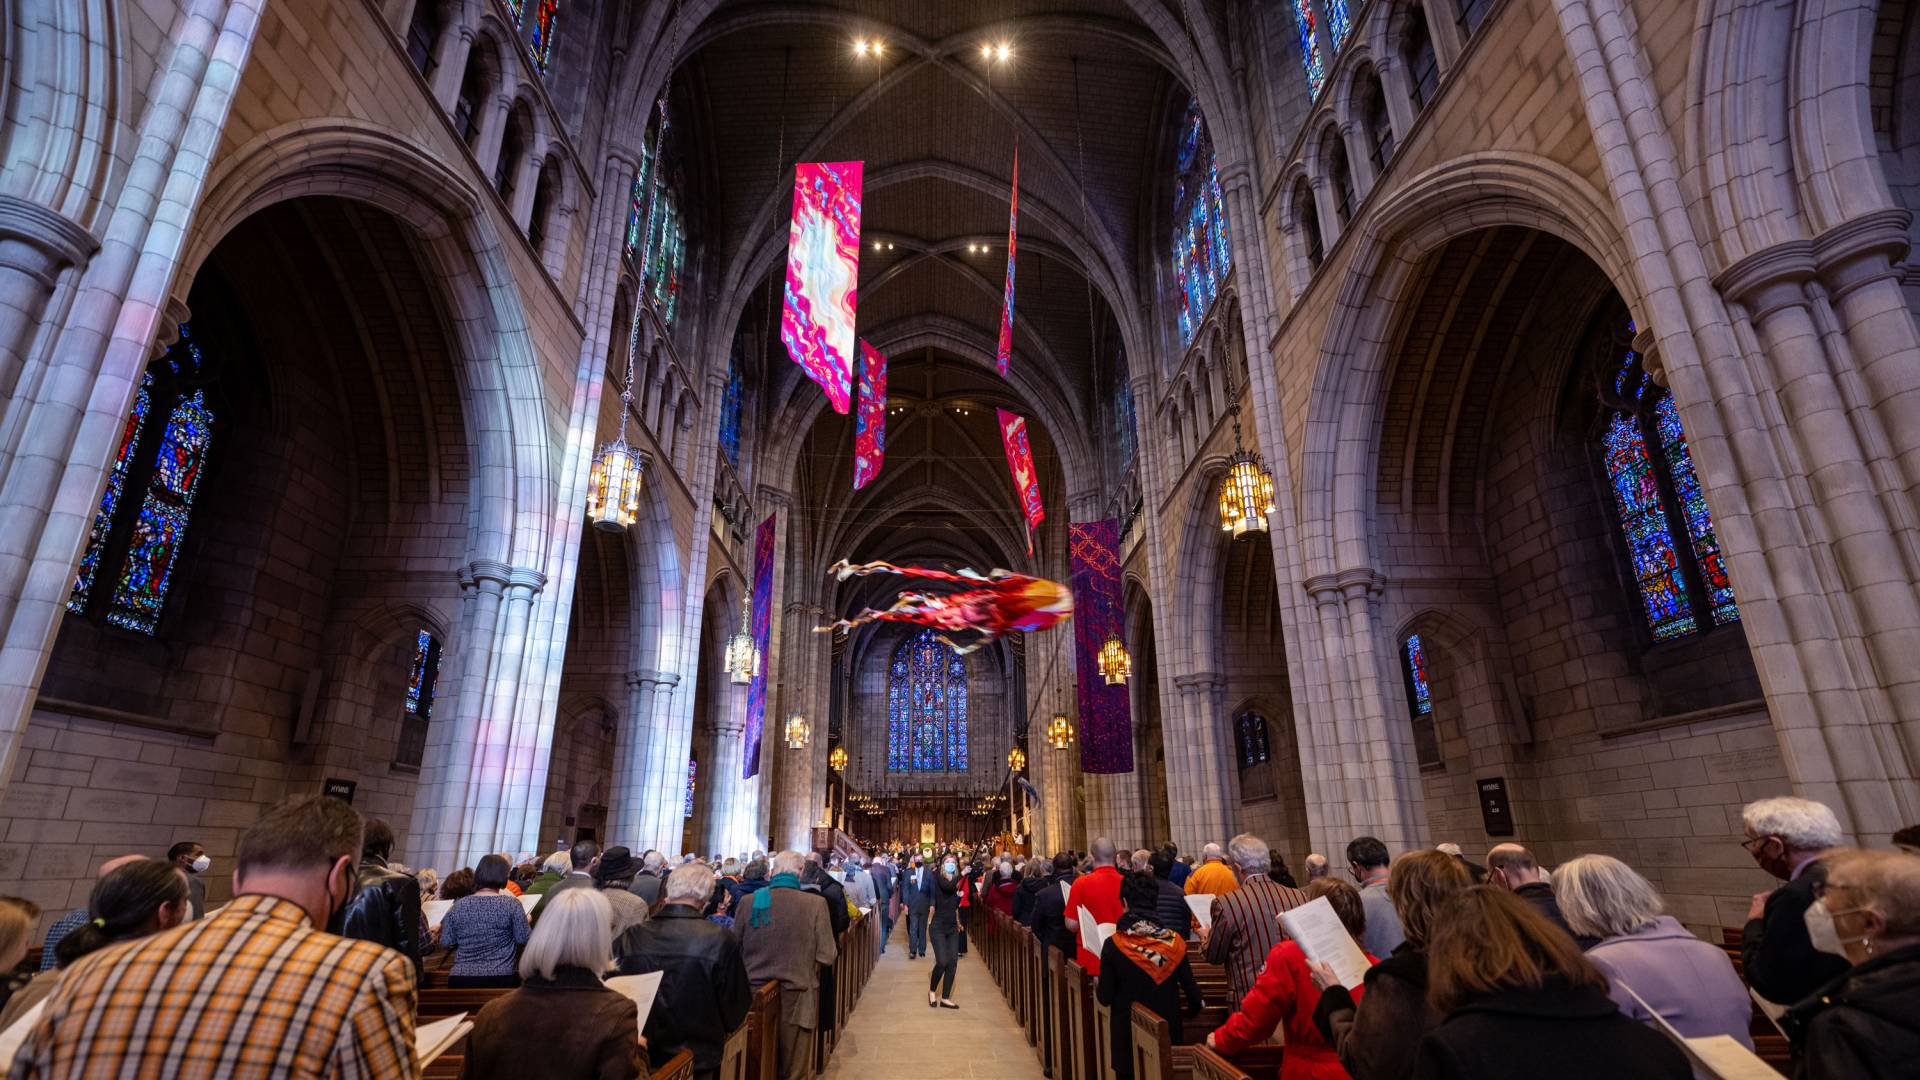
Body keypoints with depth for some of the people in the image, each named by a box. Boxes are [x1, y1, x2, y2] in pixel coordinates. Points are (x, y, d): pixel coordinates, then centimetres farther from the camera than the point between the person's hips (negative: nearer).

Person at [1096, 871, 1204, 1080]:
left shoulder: (1113, 945, -16)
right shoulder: (1174, 942, -11)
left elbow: (1105, 997, -10)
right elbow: (1192, 991, -5)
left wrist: (1097, 987, 12)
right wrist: (1194, 1008, 17)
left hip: (1128, 1039, -1)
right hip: (1168, 1036, 2)